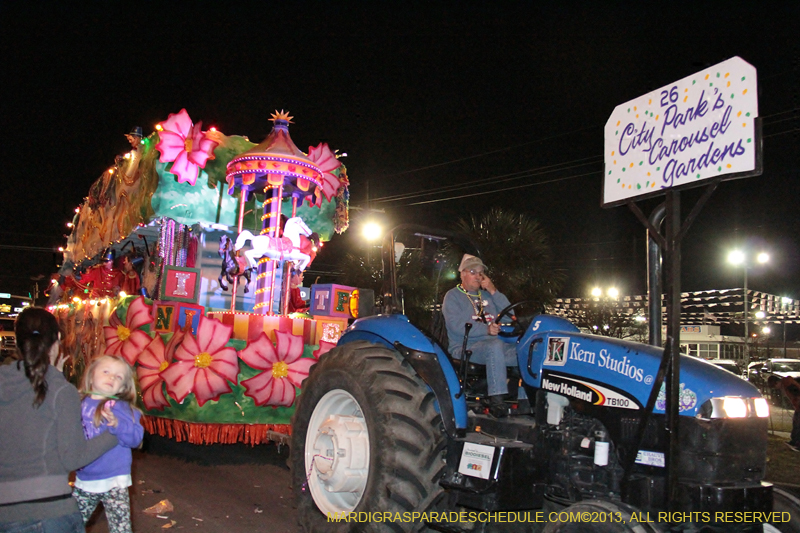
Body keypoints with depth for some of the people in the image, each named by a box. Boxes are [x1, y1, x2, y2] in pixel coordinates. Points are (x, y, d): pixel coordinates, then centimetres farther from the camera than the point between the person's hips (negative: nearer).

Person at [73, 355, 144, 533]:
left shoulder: (122, 408, -7)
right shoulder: (79, 406, 4)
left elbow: (135, 438, -18)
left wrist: (118, 425, -33)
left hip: (113, 482, -4)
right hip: (83, 481, 4)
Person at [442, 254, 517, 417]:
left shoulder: (486, 295, 23)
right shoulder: (453, 296, 6)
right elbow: (456, 325, -13)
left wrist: (494, 292, 1)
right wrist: (486, 329, -25)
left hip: (496, 344, 6)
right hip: (465, 347, -5)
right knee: (495, 346, -37)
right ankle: (496, 401, -36)